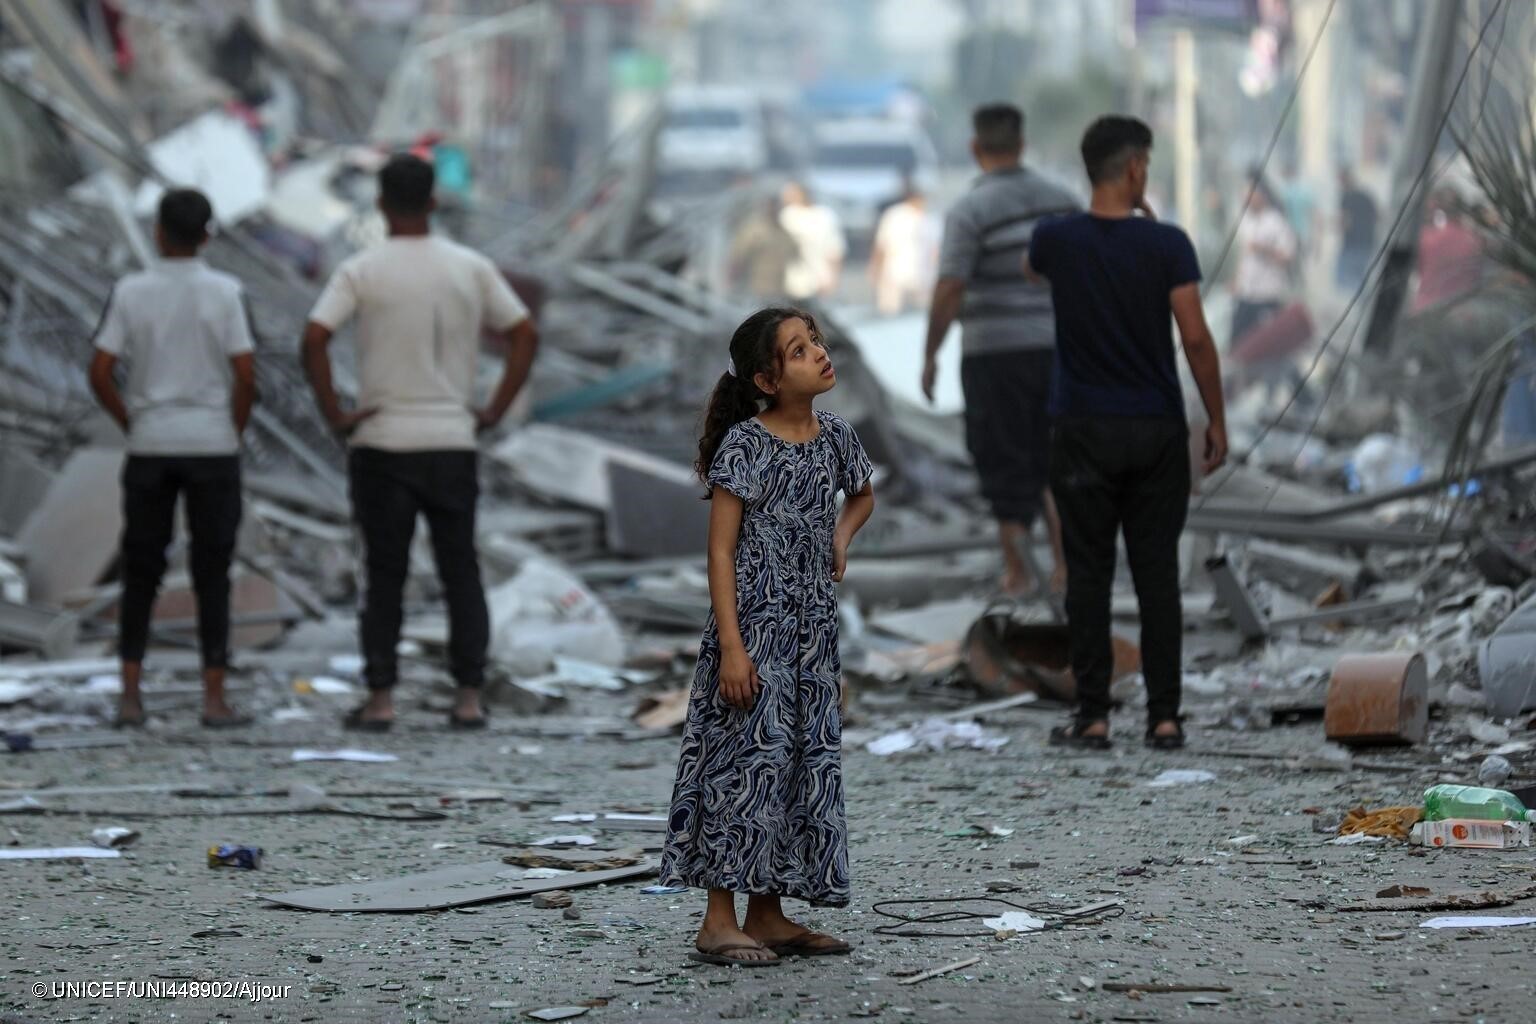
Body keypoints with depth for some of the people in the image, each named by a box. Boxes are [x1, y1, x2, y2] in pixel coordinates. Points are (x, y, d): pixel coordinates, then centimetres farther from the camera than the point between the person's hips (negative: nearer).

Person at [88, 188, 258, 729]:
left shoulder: (130, 292, -1)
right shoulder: (225, 292, -4)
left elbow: (100, 374, -5)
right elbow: (245, 376, -10)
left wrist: (131, 424, 9)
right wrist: (235, 432, 4)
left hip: (149, 447, 1)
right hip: (212, 446, -1)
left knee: (140, 573, 9)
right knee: (211, 574, 3)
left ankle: (130, 695, 6)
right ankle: (214, 699, 1)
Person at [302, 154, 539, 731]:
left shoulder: (361, 272, -5)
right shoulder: (472, 270, 3)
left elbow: (314, 339, -16)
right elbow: (525, 336, 3)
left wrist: (334, 414, -9)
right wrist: (494, 412, 5)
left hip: (382, 444, -2)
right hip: (453, 443, 2)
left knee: (385, 577, 4)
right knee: (461, 574, 9)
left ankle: (380, 701, 2)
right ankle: (469, 699, 6)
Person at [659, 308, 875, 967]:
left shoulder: (835, 438, 6)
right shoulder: (745, 444, -12)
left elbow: (862, 496, 29)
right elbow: (721, 550, -13)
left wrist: (841, 536, 6)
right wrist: (731, 645, -19)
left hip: (813, 633, 7)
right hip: (755, 626, -7)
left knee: (807, 762, 8)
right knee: (749, 757, -8)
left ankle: (768, 914, 16)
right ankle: (719, 921, -4)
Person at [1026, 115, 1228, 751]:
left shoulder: (1057, 240, -4)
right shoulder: (1167, 245, -9)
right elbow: (1196, 339, -10)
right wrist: (1217, 421, 0)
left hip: (1084, 433, 0)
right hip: (1158, 433, 0)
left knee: (1089, 575, 4)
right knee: (1158, 574, 5)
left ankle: (1093, 717, 3)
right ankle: (1164, 717, 6)